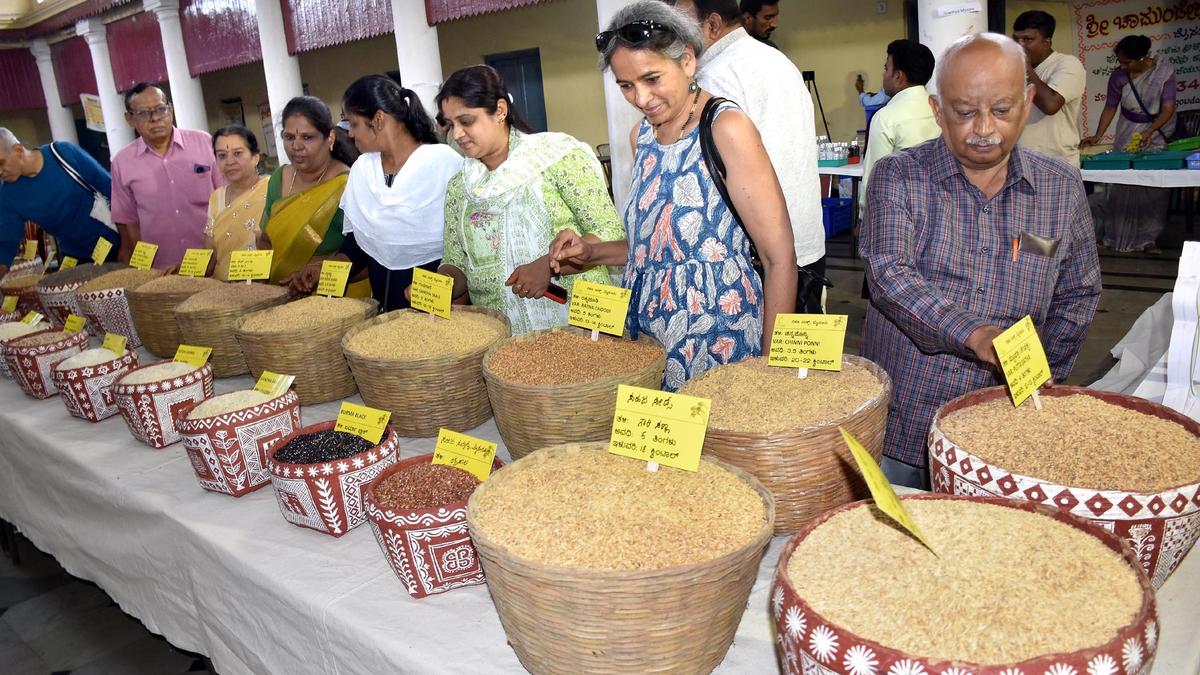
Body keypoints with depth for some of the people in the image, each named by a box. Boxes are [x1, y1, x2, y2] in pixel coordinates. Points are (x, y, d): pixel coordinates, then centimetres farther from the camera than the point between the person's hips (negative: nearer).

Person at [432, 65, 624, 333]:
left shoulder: (558, 154, -2)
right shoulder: (458, 186, 13)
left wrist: (549, 264, -17)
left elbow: (610, 233, -5)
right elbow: (456, 263, 17)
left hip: (575, 324, -4)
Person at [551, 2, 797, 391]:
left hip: (719, 343, -6)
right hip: (649, 337, 7)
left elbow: (780, 259, -14)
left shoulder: (725, 128, -14)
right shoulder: (642, 136, 8)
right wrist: (592, 252, 4)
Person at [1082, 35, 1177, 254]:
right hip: (1128, 133, 2)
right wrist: (1098, 136, -14)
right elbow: (1110, 108, -3)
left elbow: (1168, 109, -17)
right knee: (1122, 183, -4)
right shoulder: (1118, 76, -10)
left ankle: (1148, 237, 3)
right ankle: (1118, 233, 10)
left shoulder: (1163, 71, -15)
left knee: (1155, 185, -4)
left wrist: (1149, 132, -32)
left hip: (1158, 131, -1)